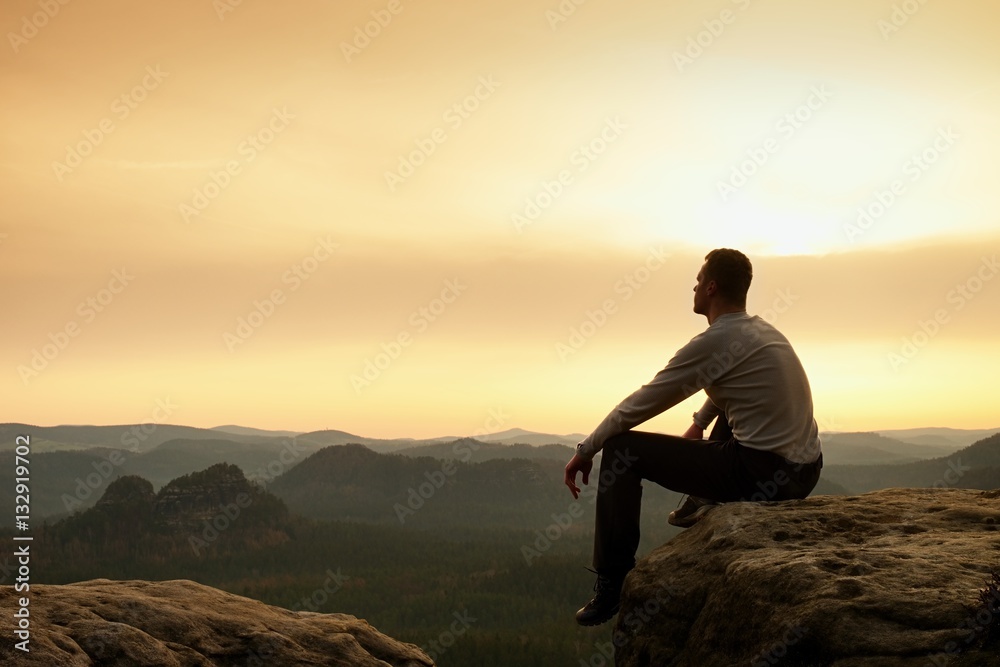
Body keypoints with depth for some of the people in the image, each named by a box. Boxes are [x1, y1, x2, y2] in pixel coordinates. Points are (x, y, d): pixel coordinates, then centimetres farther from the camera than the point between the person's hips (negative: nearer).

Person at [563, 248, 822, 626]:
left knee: (621, 450, -4)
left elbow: (640, 405, -6)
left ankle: (612, 584, 1)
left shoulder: (713, 343, -12)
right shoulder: (763, 331, 12)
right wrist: (699, 423, 39)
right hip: (807, 472, 9)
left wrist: (586, 451, 3)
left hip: (761, 473, -9)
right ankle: (704, 502, 39)